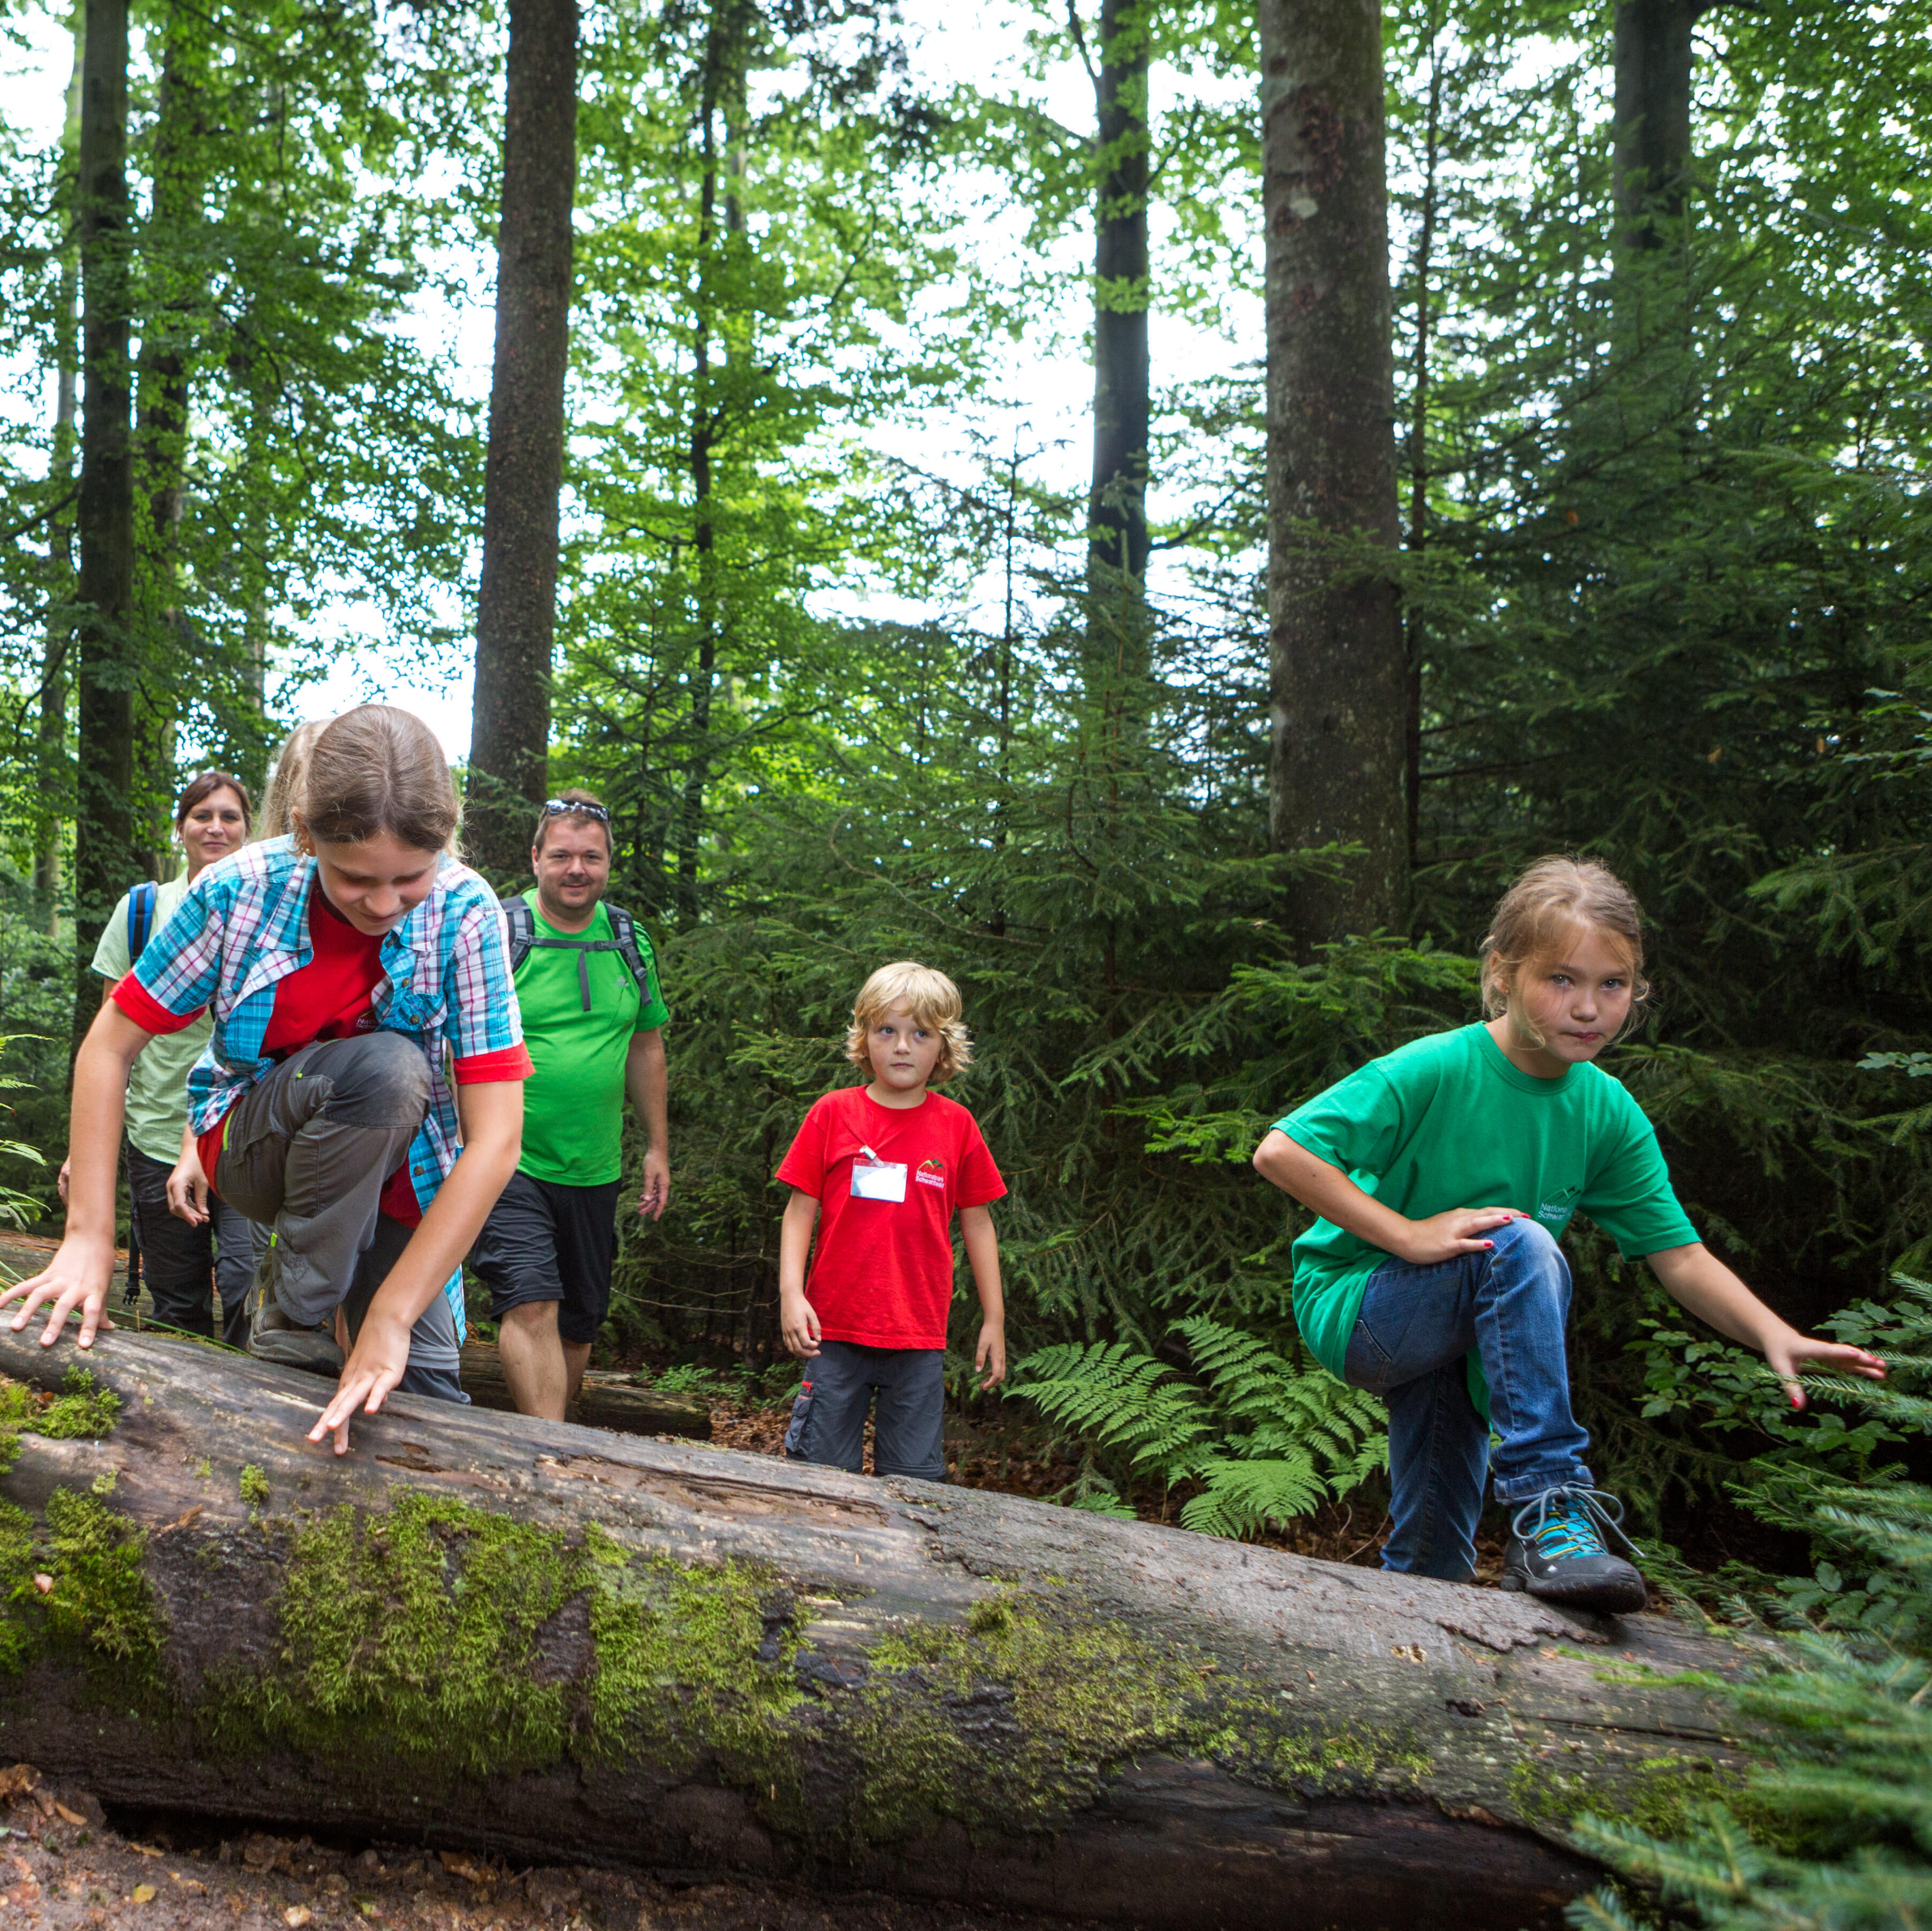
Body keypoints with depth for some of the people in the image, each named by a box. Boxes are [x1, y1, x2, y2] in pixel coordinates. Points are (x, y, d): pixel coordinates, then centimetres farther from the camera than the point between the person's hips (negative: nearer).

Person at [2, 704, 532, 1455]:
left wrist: (391, 1320, -31)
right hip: (252, 1150, 0)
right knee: (384, 1065, -32)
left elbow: (495, 1138, -26)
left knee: (423, 1390, -23)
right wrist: (90, 1236, -19)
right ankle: (290, 1321, -12)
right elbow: (109, 1047, -11)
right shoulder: (239, 891, -20)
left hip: (396, 1169, 0)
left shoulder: (463, 911, -23)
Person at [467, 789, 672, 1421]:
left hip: (595, 1171, 5)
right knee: (531, 1304, -19)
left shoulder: (630, 941, 7)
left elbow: (645, 1047, 15)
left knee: (580, 1321, 13)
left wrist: (657, 1147, 15)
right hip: (510, 1162, -5)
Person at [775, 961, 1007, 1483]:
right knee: (824, 1474, 6)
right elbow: (800, 1210, 3)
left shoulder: (956, 1125, 3)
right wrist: (791, 1293, -8)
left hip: (920, 1339, 1)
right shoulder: (832, 1113, 0)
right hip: (836, 1328, 0)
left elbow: (977, 1224, 9)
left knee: (914, 1479, 5)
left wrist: (994, 1320, 9)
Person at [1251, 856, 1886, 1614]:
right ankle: (1546, 1507, -28)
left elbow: (1680, 1257, -6)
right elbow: (1280, 1152, -26)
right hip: (1352, 1313, -6)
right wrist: (1409, 1235, -30)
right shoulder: (1434, 1072, -22)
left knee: (1430, 1571, 8)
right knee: (1522, 1246, -32)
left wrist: (1773, 1334, -23)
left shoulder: (1608, 1112, -5)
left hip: (1459, 1338, 6)